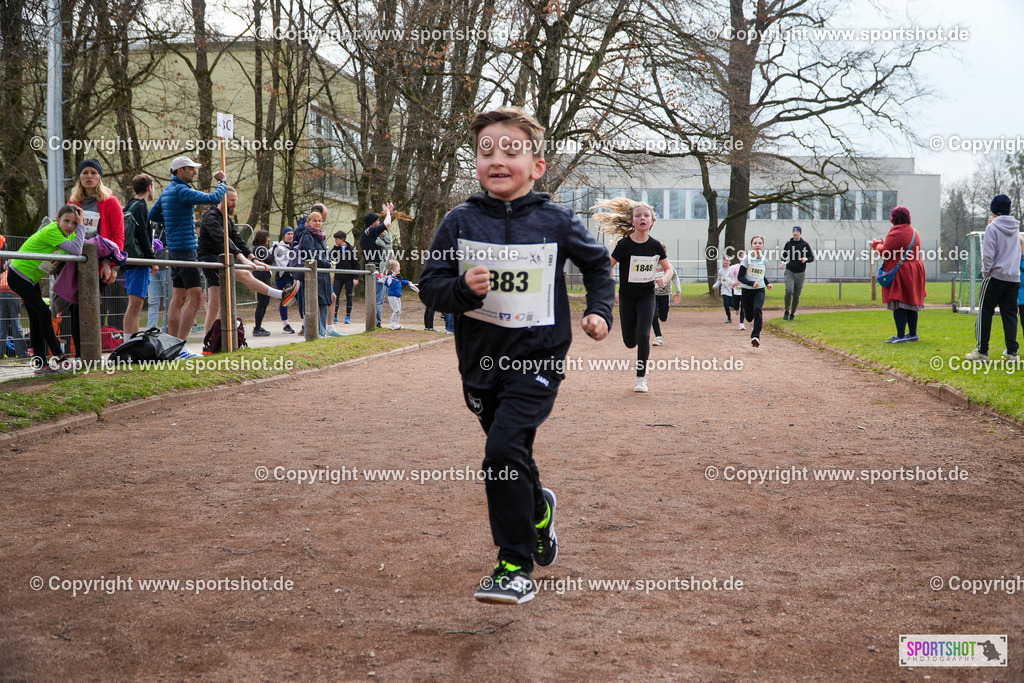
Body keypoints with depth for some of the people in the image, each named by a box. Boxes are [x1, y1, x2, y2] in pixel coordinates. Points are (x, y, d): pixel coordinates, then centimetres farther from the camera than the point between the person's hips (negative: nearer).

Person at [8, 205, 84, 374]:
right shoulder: (51, 231, -27)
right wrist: (82, 226, -29)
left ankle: (39, 364, 8)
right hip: (18, 276, -10)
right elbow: (76, 250, -34)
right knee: (43, 313, -15)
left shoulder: (68, 234, 0)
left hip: (31, 279, 10)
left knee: (36, 319, 7)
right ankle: (60, 359, -13)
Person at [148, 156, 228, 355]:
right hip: (185, 249, -10)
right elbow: (214, 198, -21)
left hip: (173, 249, 10)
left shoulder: (167, 191, 16)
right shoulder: (181, 191, -14)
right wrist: (222, 182, -3)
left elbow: (152, 215, 27)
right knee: (195, 296, -11)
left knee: (179, 298, 10)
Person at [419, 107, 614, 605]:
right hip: (481, 360, 4)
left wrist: (599, 310, 3)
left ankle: (516, 569, -8)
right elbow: (429, 285, -2)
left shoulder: (555, 222, -4)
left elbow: (597, 264, 14)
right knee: (511, 457, 18)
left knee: (504, 451, -19)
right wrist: (462, 289, -21)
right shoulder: (460, 222, -2)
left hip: (538, 358, -3)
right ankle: (538, 510, 52)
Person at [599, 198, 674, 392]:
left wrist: (664, 279, -14)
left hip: (647, 296, 0)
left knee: (643, 336, -16)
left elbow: (669, 269, 8)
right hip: (627, 298, 0)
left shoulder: (655, 246, -5)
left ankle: (641, 377, -1)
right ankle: (643, 355, 44)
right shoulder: (624, 245, -12)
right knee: (630, 342, 4)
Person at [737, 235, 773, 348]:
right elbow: (740, 277, -10)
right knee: (749, 317, 5)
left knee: (757, 309, -27)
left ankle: (756, 336, -27)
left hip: (759, 290, 1)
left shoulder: (764, 261, 5)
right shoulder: (747, 259, -8)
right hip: (746, 291, -1)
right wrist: (752, 283, -23)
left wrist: (767, 283, 8)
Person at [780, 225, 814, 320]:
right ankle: (787, 311, -3)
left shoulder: (805, 244, 3)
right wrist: (783, 262, 1)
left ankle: (793, 313, 20)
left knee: (797, 294, 4)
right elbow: (784, 256, 22)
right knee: (789, 291, -19)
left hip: (800, 273, 0)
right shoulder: (788, 244, 9)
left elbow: (812, 258, 6)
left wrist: (806, 259, -16)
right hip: (789, 272, 0)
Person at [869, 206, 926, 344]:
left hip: (900, 273, -9)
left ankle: (901, 336, -11)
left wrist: (876, 244, 4)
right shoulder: (913, 231, 13)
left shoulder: (896, 234, -17)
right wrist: (881, 243, 22)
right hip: (914, 271, 9)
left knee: (899, 306, -8)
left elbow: (884, 252, -17)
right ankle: (913, 334, 20)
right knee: (911, 304, 14)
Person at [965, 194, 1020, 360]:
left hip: (996, 276, -5)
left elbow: (988, 254, -15)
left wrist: (985, 273, -2)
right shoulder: (1015, 228, 10)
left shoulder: (993, 228, -9)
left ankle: (982, 351, 1)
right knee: (1010, 314, 6)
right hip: (1014, 278, 5)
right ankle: (1011, 351, 2)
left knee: (985, 312, 1)